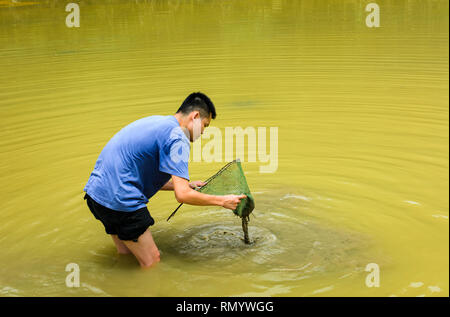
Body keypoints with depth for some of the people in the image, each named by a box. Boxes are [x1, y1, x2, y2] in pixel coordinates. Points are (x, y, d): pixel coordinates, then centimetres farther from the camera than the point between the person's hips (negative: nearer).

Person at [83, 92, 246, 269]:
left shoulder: (155, 122, 17)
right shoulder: (177, 138, -12)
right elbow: (182, 195, -19)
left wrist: (187, 185, 22)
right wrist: (223, 201, -7)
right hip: (119, 201, -10)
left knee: (126, 254, 20)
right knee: (151, 263, -1)